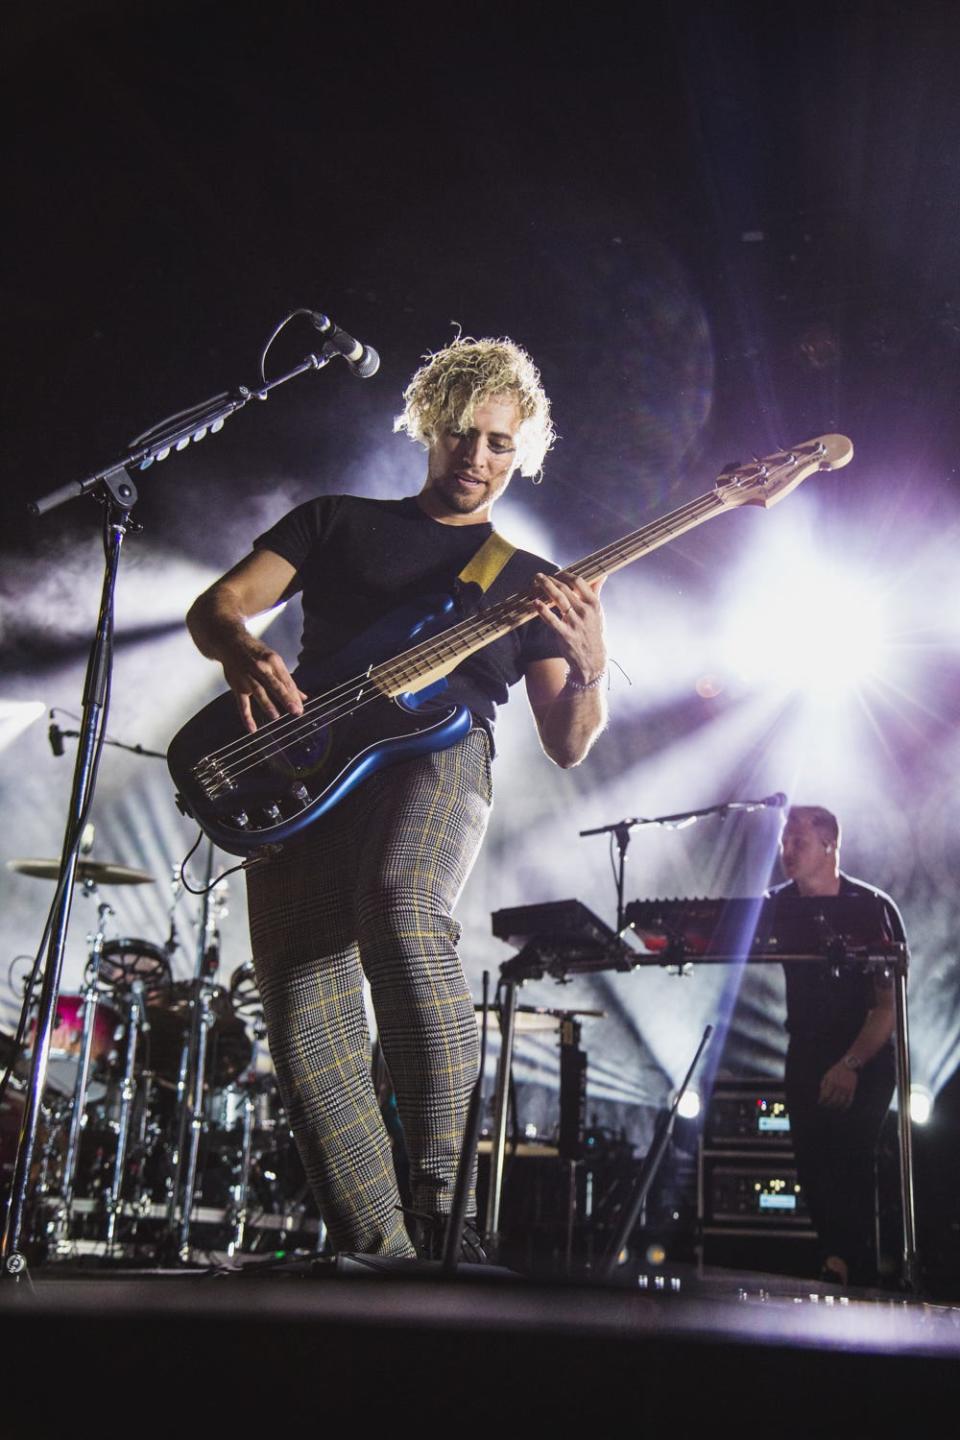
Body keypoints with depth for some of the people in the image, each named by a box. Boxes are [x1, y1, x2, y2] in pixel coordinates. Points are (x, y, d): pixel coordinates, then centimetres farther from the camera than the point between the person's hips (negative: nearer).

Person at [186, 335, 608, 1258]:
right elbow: (214, 607, 14)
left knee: (402, 913, -37)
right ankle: (383, 1260, 3)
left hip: (438, 751, -2)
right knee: (305, 1030, -11)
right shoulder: (339, 522, 24)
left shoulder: (531, 583, 23)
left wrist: (590, 669, -8)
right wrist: (241, 651, -11)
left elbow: (566, 745, 14)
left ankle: (445, 1211, -28)